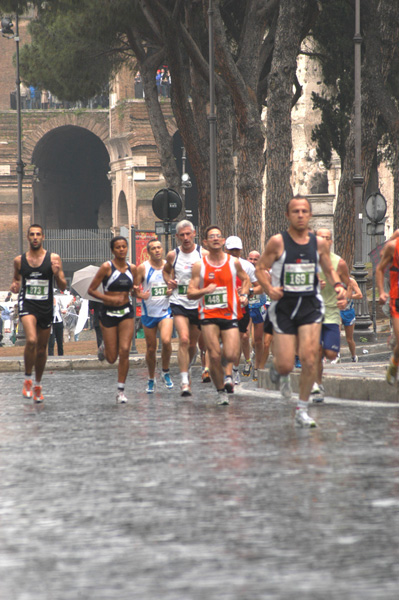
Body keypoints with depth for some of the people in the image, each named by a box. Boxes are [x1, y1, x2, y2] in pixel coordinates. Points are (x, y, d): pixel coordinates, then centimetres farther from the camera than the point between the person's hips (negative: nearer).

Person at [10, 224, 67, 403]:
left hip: (46, 306, 1)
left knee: (42, 348, 11)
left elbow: (63, 286, 1)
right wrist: (14, 286, -2)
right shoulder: (19, 260, 4)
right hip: (27, 304, -1)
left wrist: (57, 273, -19)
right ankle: (28, 380, -8)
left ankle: (38, 385, 30)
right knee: (31, 340, -25)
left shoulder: (53, 258, 0)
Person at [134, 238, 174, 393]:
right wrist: (140, 295, -23)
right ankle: (151, 379, 26)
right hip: (148, 312, 0)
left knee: (166, 341, -23)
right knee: (151, 348, 6)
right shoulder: (142, 268, -3)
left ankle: (166, 372, 0)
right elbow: (134, 288, -2)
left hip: (165, 311, 0)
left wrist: (172, 290, -6)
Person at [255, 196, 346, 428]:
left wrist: (338, 285, -5)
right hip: (284, 306, -2)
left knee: (309, 358, -13)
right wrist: (269, 289, -20)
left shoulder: (319, 243, 3)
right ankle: (276, 365, 35)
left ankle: (302, 410, 1)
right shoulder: (278, 242, -6)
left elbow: (329, 270, 15)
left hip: (311, 305, 2)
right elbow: (261, 268, -1)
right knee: (286, 367, -4)